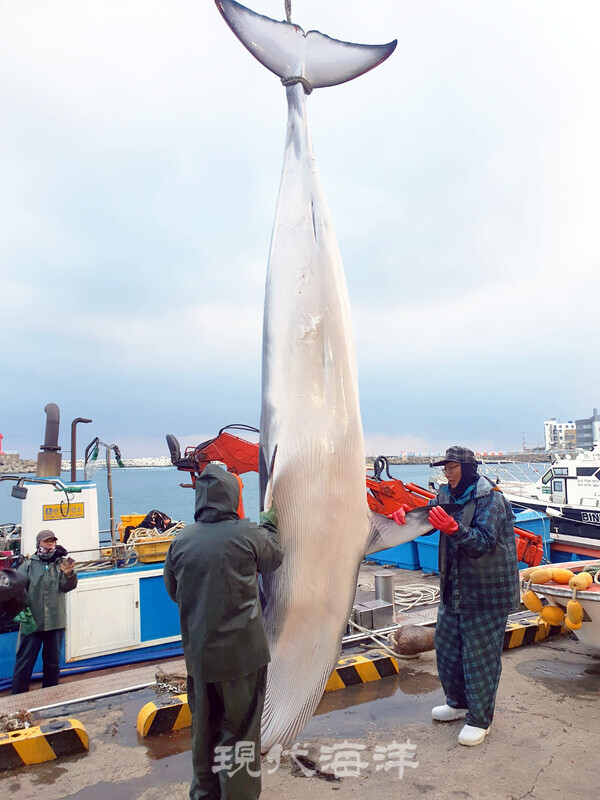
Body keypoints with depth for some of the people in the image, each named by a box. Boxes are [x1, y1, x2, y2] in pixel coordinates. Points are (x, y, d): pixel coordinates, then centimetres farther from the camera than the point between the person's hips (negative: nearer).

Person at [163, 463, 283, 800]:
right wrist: (270, 524, 20)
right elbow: (274, 557, 5)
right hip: (241, 651, -4)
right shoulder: (247, 534, -15)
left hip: (198, 653, 4)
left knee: (204, 728, 22)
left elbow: (174, 591, 8)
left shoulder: (182, 541, -4)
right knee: (240, 729, 10)